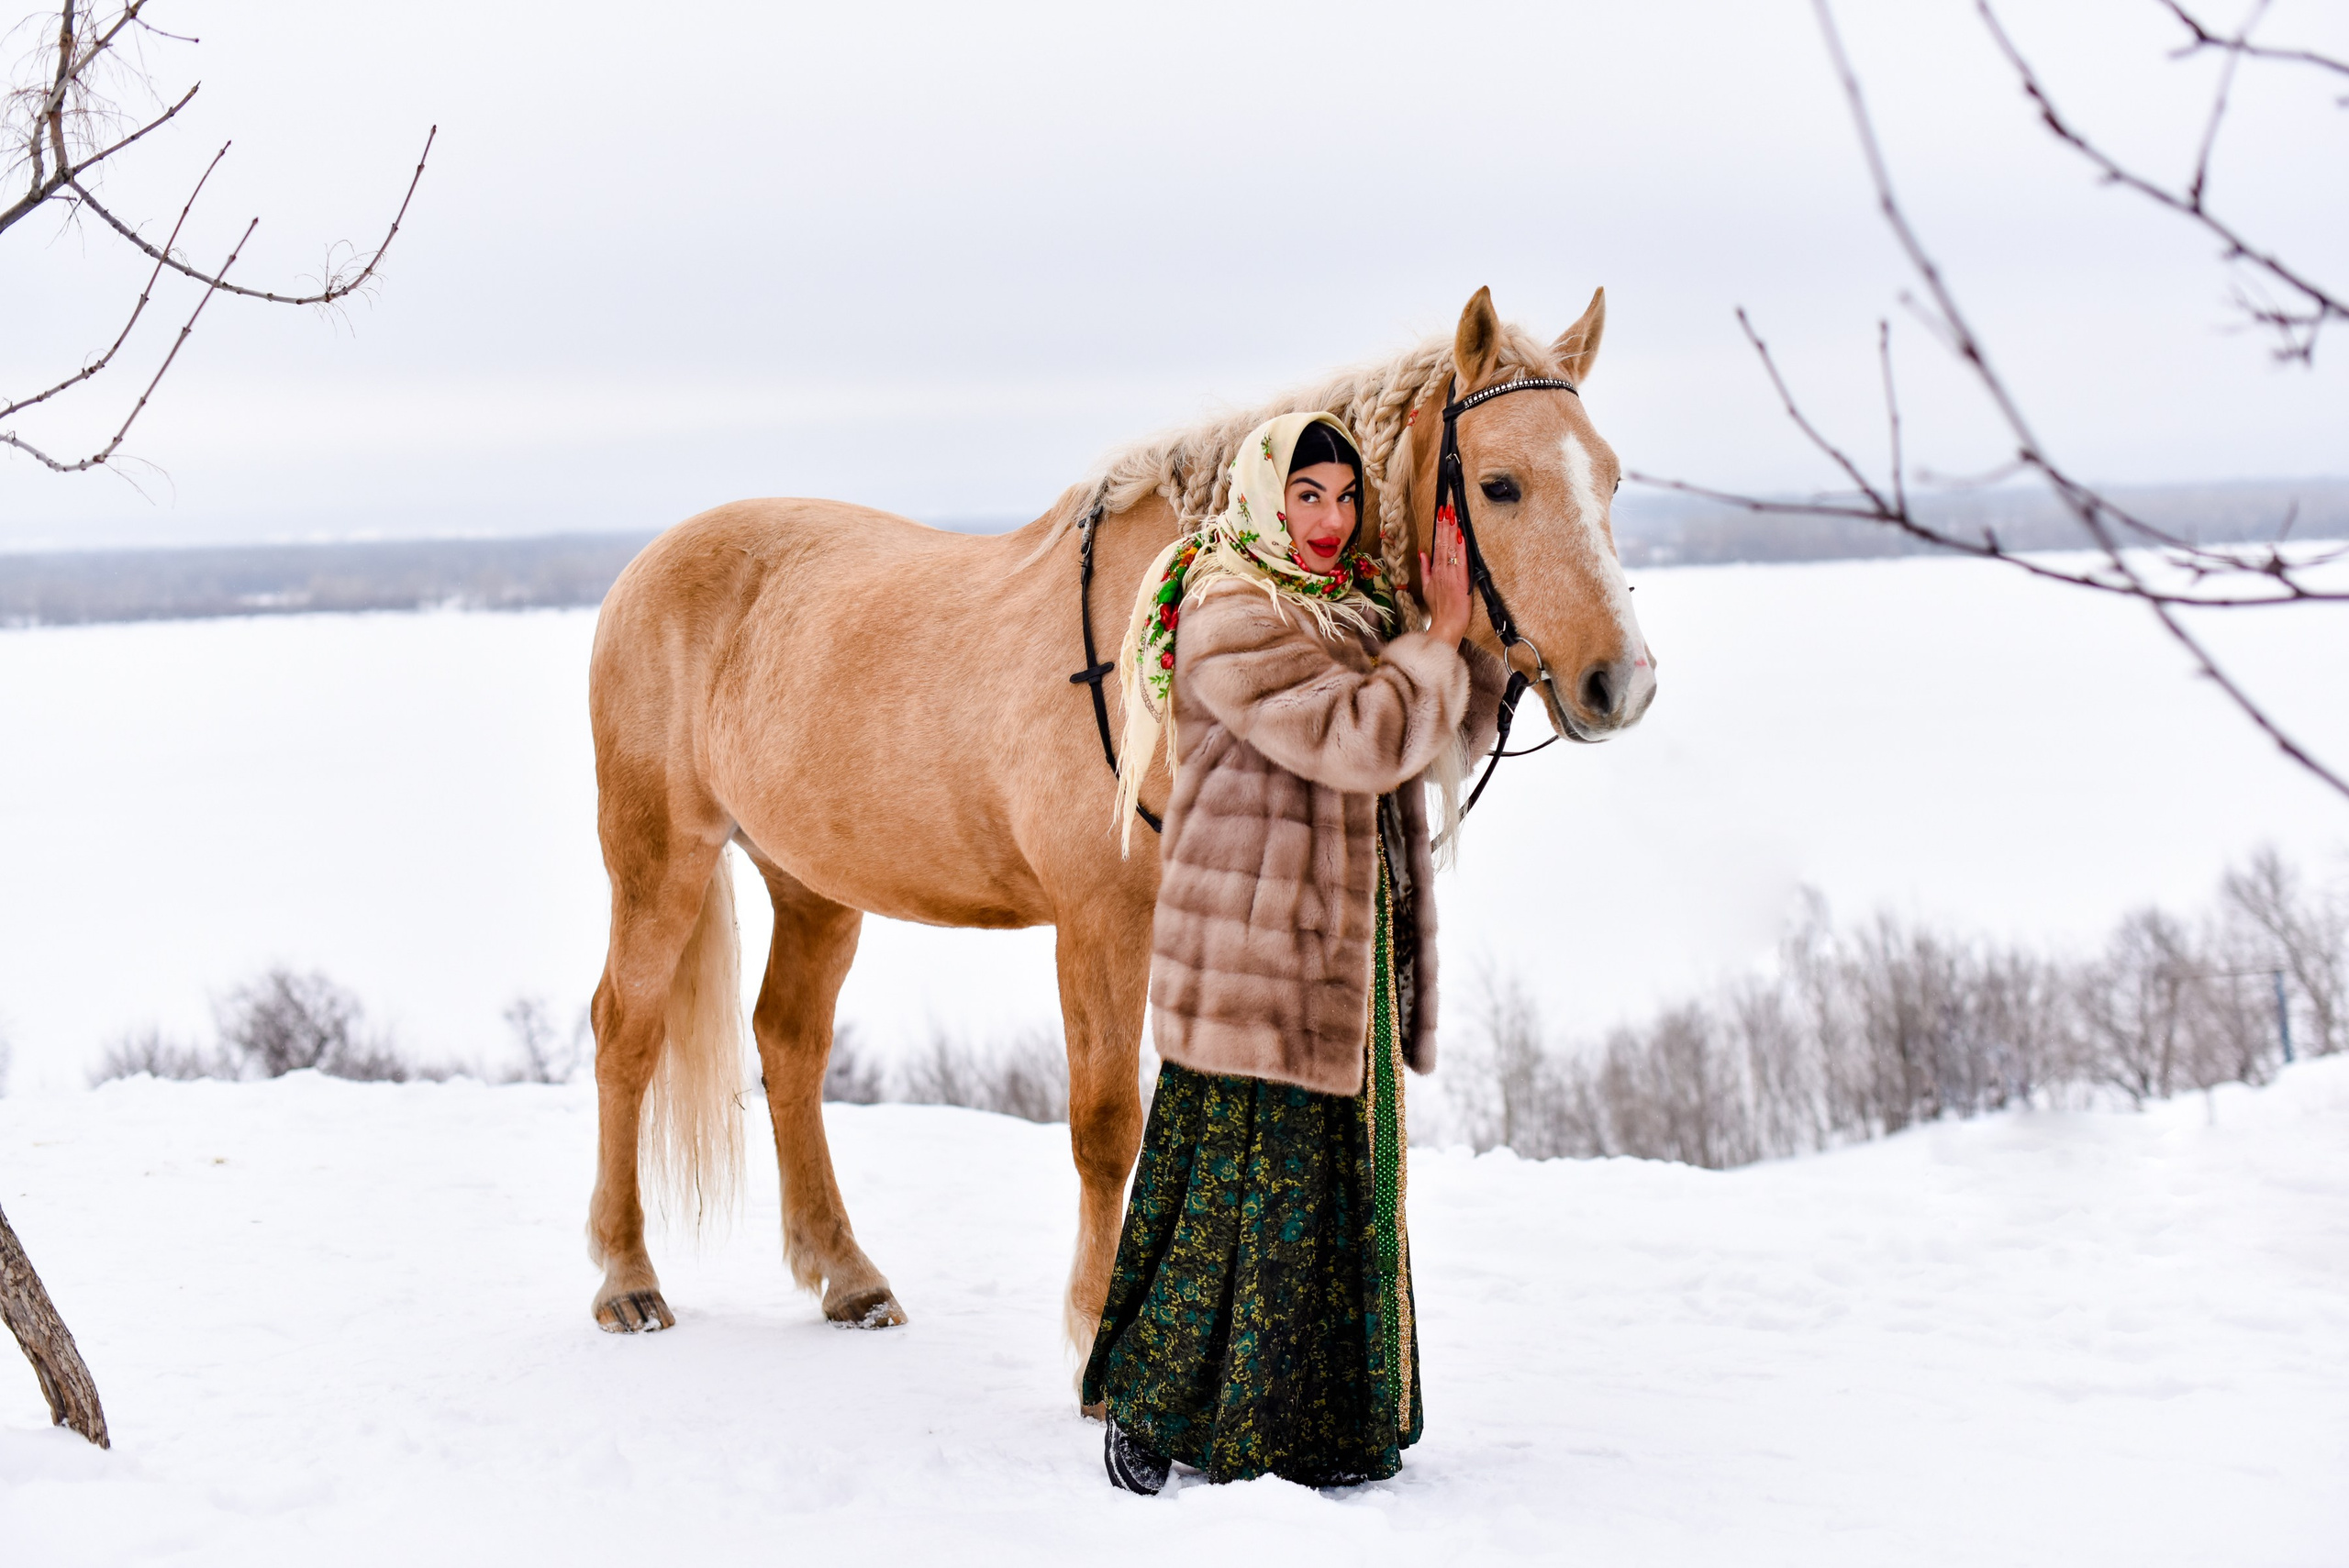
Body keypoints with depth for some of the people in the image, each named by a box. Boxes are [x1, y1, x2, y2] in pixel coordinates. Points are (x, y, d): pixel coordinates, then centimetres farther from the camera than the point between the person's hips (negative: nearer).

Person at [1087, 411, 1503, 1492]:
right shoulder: (1229, 621, -15)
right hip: (1256, 951, -9)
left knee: (1343, 1186, 13)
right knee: (1256, 1186, -4)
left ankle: (1325, 1426, 22)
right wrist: (1438, 639, -12)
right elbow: (1363, 739, -25)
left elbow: (1452, 737, 15)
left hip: (1350, 950, 9)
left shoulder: (1353, 610, 15)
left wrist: (1470, 631, 1)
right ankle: (1150, 1410, 9)